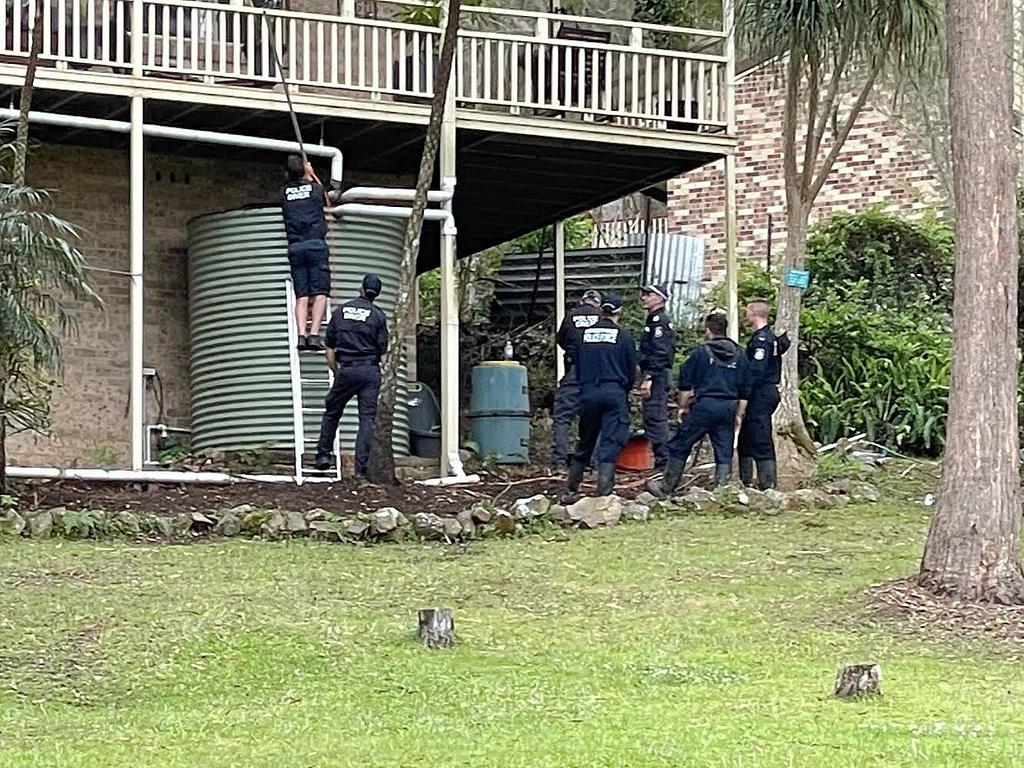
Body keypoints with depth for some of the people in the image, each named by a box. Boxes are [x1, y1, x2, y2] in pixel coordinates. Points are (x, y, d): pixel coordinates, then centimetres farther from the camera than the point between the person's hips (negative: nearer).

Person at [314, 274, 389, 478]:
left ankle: (323, 454, 15)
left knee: (331, 412, 19)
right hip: (370, 371, -1)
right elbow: (383, 350, -1)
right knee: (367, 418, 0)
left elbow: (330, 349, 10)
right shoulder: (378, 315, 0)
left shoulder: (340, 312, 8)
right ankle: (362, 468, -5)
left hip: (346, 370, 1)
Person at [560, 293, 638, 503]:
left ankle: (571, 490, 18)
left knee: (585, 444, 15)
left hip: (588, 394, 4)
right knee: (611, 443, -3)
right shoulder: (622, 335, -3)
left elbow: (577, 368, 12)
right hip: (614, 394, -4)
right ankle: (604, 490, -13)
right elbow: (632, 370, 4)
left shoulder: (585, 335, 6)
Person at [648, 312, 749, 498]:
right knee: (724, 453, 7)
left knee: (679, 447, 6)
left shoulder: (700, 352, -2)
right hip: (729, 407, 4)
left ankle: (666, 487, 10)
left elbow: (685, 384, 0)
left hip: (704, 405, -4)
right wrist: (739, 414, 17)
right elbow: (745, 390, 12)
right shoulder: (739, 354, 11)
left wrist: (683, 406, 10)